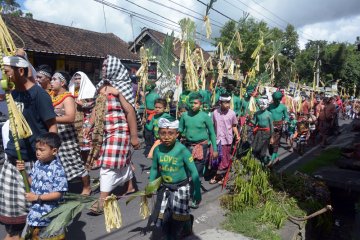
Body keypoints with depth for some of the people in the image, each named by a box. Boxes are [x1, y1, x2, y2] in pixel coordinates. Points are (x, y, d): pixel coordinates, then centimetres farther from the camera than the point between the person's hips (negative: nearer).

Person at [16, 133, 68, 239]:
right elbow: (32, 182, 8)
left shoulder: (57, 169, -24)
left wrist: (37, 197, -19)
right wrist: (23, 171, -6)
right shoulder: (37, 163, -2)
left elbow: (57, 194, -22)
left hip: (49, 213, -7)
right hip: (35, 210, 7)